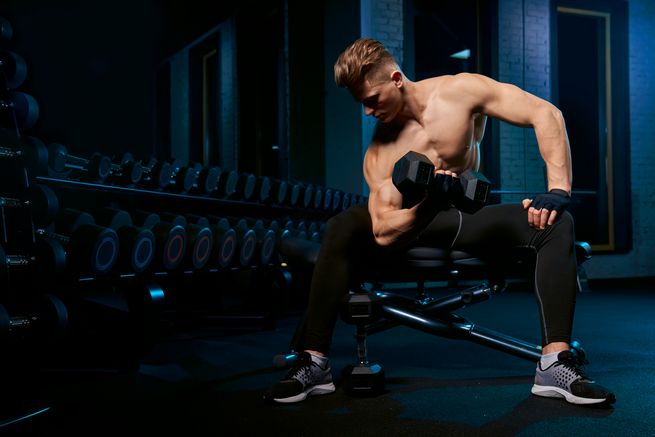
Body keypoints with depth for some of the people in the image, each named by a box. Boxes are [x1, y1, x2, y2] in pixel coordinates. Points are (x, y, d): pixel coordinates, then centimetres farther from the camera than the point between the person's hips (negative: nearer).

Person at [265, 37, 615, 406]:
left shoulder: (460, 91, -15)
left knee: (557, 224, -25)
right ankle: (314, 363, -23)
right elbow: (384, 233, -19)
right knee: (342, 229, -27)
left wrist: (558, 191, -27)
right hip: (414, 225, 0)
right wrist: (427, 194, -32)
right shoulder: (379, 152, -13)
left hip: (466, 223, 1)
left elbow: (546, 114, -18)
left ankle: (556, 365, -31)